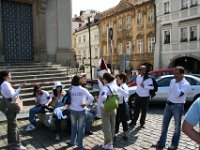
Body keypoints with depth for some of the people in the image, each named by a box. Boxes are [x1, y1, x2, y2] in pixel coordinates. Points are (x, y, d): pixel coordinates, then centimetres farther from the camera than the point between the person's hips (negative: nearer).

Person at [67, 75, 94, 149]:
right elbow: (91, 98, -21)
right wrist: (85, 104, -10)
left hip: (73, 110, 3)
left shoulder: (71, 89, -6)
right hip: (81, 111, -3)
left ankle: (72, 142, 34)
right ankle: (80, 144, 20)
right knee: (80, 128, 11)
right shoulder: (83, 90, -15)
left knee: (73, 126, 22)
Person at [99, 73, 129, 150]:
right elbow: (126, 93, 3)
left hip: (105, 109, -7)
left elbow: (103, 97, -40)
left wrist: (101, 102, -20)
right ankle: (111, 142, 32)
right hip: (113, 109, 7)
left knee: (106, 127, 6)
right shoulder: (115, 86, 0)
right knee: (112, 126, 17)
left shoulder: (105, 87, -21)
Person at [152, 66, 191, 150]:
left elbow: (178, 94, -27)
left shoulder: (186, 84, -14)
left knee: (177, 126, 9)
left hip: (178, 106, -6)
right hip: (168, 105, 6)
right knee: (165, 124, 10)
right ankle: (161, 143, 20)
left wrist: (177, 83, -23)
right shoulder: (172, 81, 6)